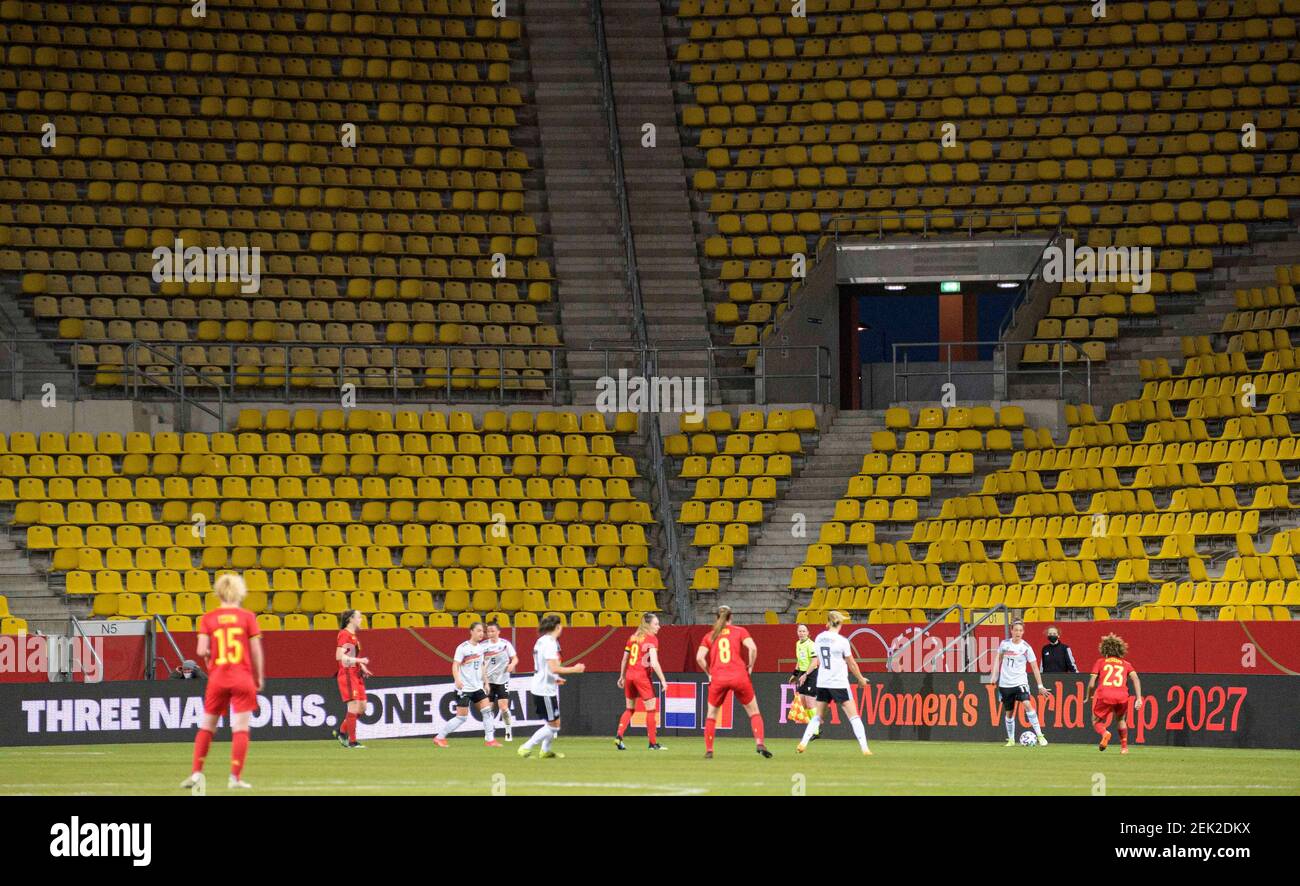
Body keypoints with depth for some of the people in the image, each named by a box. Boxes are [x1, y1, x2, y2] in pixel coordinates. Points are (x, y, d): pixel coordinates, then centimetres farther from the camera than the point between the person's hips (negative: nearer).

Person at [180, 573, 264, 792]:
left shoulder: (208, 619, 0)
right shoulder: (247, 617, -2)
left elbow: (202, 651, -8)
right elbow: (256, 651, -3)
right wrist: (259, 677, 9)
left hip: (217, 678, 2)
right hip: (242, 677, -2)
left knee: (206, 726, 14)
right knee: (241, 728, 1)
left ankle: (196, 773, 11)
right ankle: (235, 777, -2)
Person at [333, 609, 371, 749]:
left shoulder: (354, 636, 18)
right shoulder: (344, 634, -11)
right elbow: (339, 656, -19)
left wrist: (362, 667, 12)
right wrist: (359, 660, -19)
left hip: (356, 674, 9)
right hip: (347, 675, -9)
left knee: (362, 706, 8)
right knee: (354, 706, -12)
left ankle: (341, 731, 21)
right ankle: (352, 741, -8)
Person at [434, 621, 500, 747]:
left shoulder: (480, 648, 9)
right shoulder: (463, 648, -12)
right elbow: (455, 666, -18)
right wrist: (457, 680, -34)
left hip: (477, 687, 7)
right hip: (464, 688, -7)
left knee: (487, 711, -3)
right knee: (461, 717, -5)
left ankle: (490, 739, 2)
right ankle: (439, 737, 6)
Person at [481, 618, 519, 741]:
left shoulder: (505, 643, -3)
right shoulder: (483, 645, 1)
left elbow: (515, 658, 3)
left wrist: (512, 664, -19)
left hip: (502, 679, -2)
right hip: (488, 680, 2)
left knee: (503, 707, -10)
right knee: (489, 707, 2)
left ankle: (509, 731, 4)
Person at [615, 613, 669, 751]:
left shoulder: (633, 637, 12)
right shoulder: (652, 639, -9)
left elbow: (624, 659, 18)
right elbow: (654, 662, -18)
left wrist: (622, 677, 28)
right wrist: (662, 679, -14)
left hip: (630, 675, 7)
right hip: (642, 676, -6)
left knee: (630, 708, 17)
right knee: (651, 709, 3)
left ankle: (619, 736, 4)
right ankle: (652, 743, 4)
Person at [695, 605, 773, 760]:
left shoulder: (709, 636, 13)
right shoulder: (739, 631, 9)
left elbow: (699, 657, 0)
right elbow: (752, 648, -7)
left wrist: (709, 673, 10)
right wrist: (750, 667, 5)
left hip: (718, 678, 1)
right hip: (739, 676, -1)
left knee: (711, 714, 18)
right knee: (754, 712, 10)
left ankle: (708, 750, 12)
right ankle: (759, 743, -9)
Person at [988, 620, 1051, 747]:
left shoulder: (1026, 648, -7)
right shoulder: (1005, 644, 1)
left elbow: (1034, 667, -5)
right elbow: (998, 657, 20)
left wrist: (1040, 685, -9)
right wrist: (995, 674, 13)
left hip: (1020, 682, -3)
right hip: (1005, 683, 3)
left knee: (1027, 704, -24)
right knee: (1009, 712, 8)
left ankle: (1039, 735, -22)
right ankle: (1011, 740, 24)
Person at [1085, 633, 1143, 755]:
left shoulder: (1100, 662, 19)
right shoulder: (1125, 664, 23)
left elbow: (1091, 684, 11)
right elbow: (1135, 679, 7)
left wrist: (1087, 698, 27)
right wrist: (1138, 698, 1)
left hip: (1105, 695, -2)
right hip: (1122, 696, 2)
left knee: (1096, 721, 16)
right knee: (1121, 719, 31)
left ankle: (1104, 733, -17)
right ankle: (1124, 747, 24)